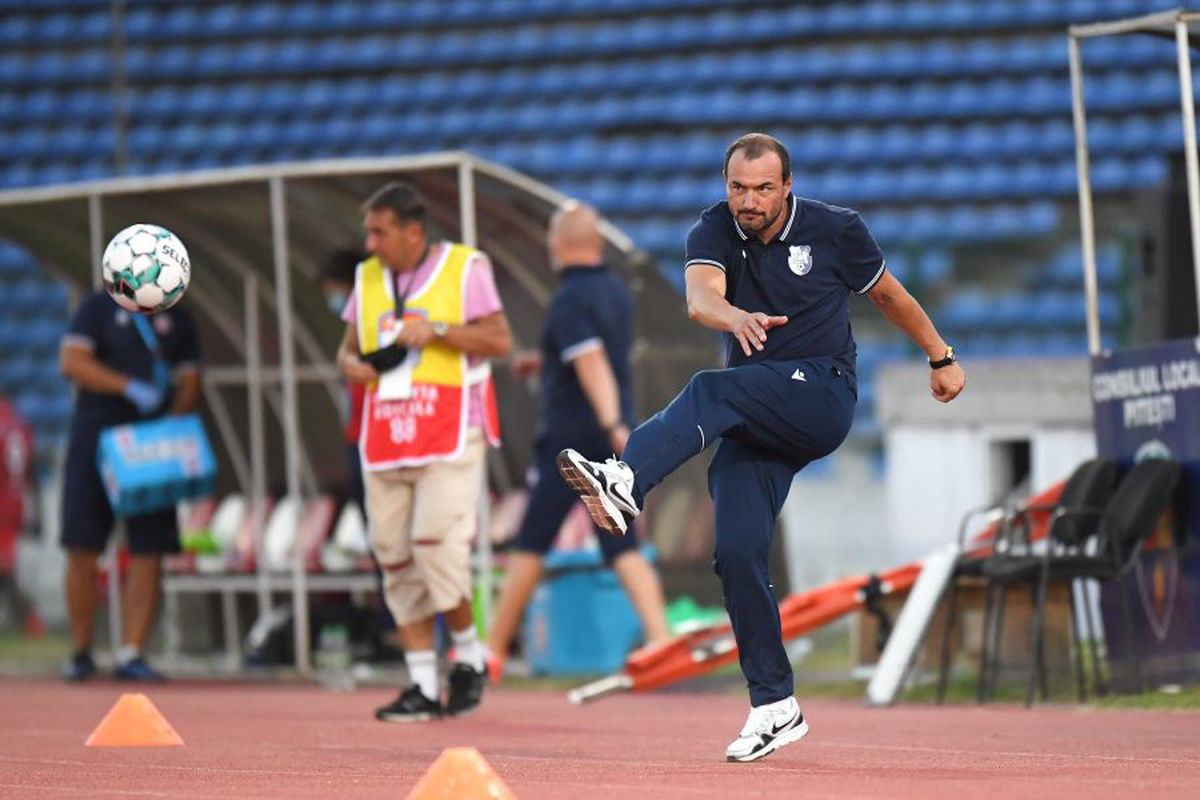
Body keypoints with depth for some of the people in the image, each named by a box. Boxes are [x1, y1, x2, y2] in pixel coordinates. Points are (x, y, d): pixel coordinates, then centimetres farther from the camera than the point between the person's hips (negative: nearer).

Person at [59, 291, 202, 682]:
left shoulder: (177, 319, 14)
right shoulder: (99, 307, 3)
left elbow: (189, 382, 13)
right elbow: (71, 361, -9)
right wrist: (131, 388, -19)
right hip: (95, 440, -3)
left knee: (149, 553, -5)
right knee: (83, 550, -3)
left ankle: (131, 654, -1)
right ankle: (81, 652, 11)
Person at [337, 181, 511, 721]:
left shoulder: (465, 268, -1)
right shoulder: (367, 278, 15)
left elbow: (499, 340, -6)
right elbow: (348, 348, 20)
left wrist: (436, 330, -17)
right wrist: (354, 365, -3)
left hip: (450, 438, -5)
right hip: (384, 443, 5)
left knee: (437, 546, -17)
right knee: (396, 560, 1)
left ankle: (468, 655, 6)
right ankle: (422, 686, 6)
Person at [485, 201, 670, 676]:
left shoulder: (569, 301, -14)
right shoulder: (618, 292, 11)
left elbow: (593, 366, -26)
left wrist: (613, 425, -35)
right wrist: (544, 364, 36)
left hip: (570, 436, -7)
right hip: (610, 440, 7)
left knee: (530, 546, 3)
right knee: (622, 547, 2)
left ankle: (493, 649, 11)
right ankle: (659, 637, -14)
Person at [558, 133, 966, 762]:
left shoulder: (834, 231, -2)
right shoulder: (714, 232, 1)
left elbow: (888, 294, 15)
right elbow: (699, 297, -21)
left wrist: (941, 358, 25)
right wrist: (736, 318, -44)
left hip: (823, 395, -4)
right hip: (755, 420, 4)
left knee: (712, 391, -32)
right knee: (737, 552, -9)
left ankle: (624, 482, -57)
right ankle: (776, 708, -2)